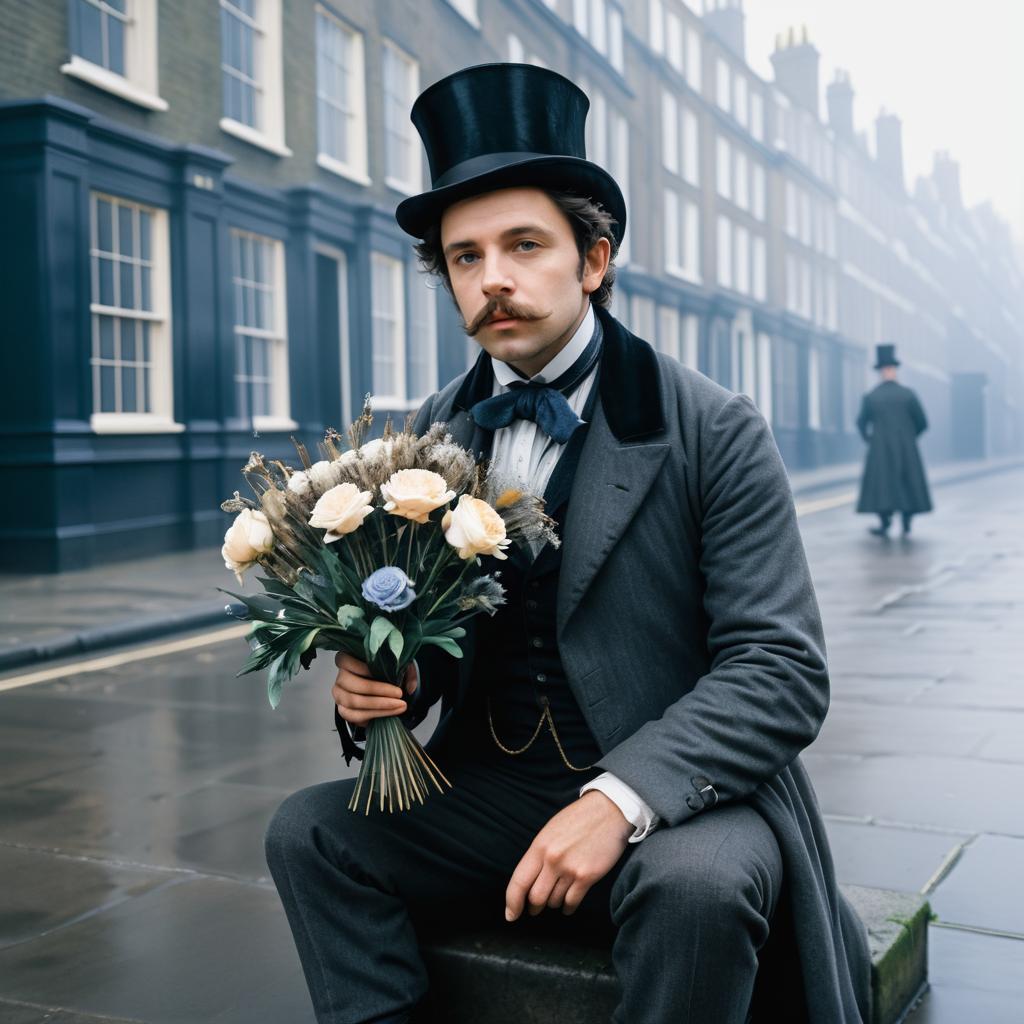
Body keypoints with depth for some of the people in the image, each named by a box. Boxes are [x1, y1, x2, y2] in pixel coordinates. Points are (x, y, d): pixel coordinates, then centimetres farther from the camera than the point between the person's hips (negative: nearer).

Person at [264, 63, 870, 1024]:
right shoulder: (438, 431, 5)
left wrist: (623, 799, -26)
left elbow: (783, 671, -13)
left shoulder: (715, 432, -9)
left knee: (697, 880, -34)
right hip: (491, 790, 4)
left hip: (673, 798, -4)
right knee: (308, 830, -15)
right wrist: (379, 683, -11)